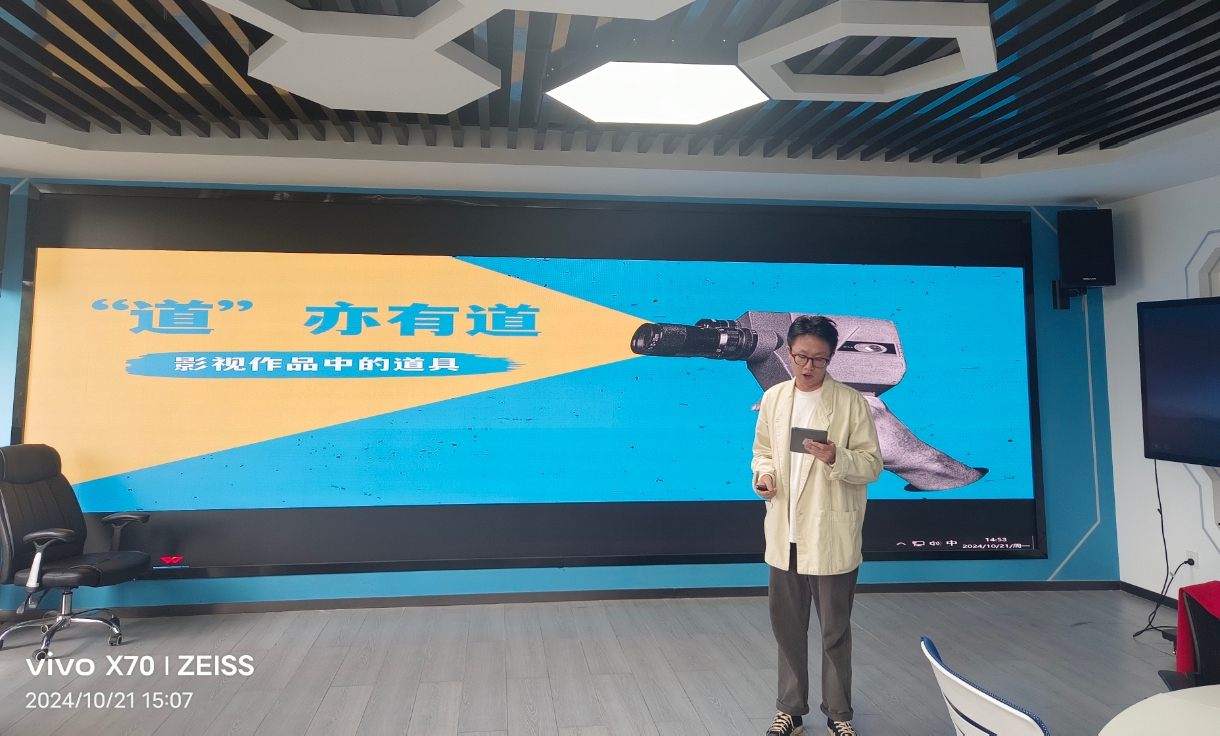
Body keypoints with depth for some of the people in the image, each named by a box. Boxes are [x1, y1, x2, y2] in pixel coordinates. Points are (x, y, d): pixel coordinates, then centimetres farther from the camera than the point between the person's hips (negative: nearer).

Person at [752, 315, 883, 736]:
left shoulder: (852, 402, -8)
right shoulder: (773, 398, 4)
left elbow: (872, 465, -6)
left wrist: (837, 459, -25)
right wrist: (763, 474, -7)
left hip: (831, 537, -3)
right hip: (785, 534, 4)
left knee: (835, 631, 11)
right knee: (787, 626, 16)